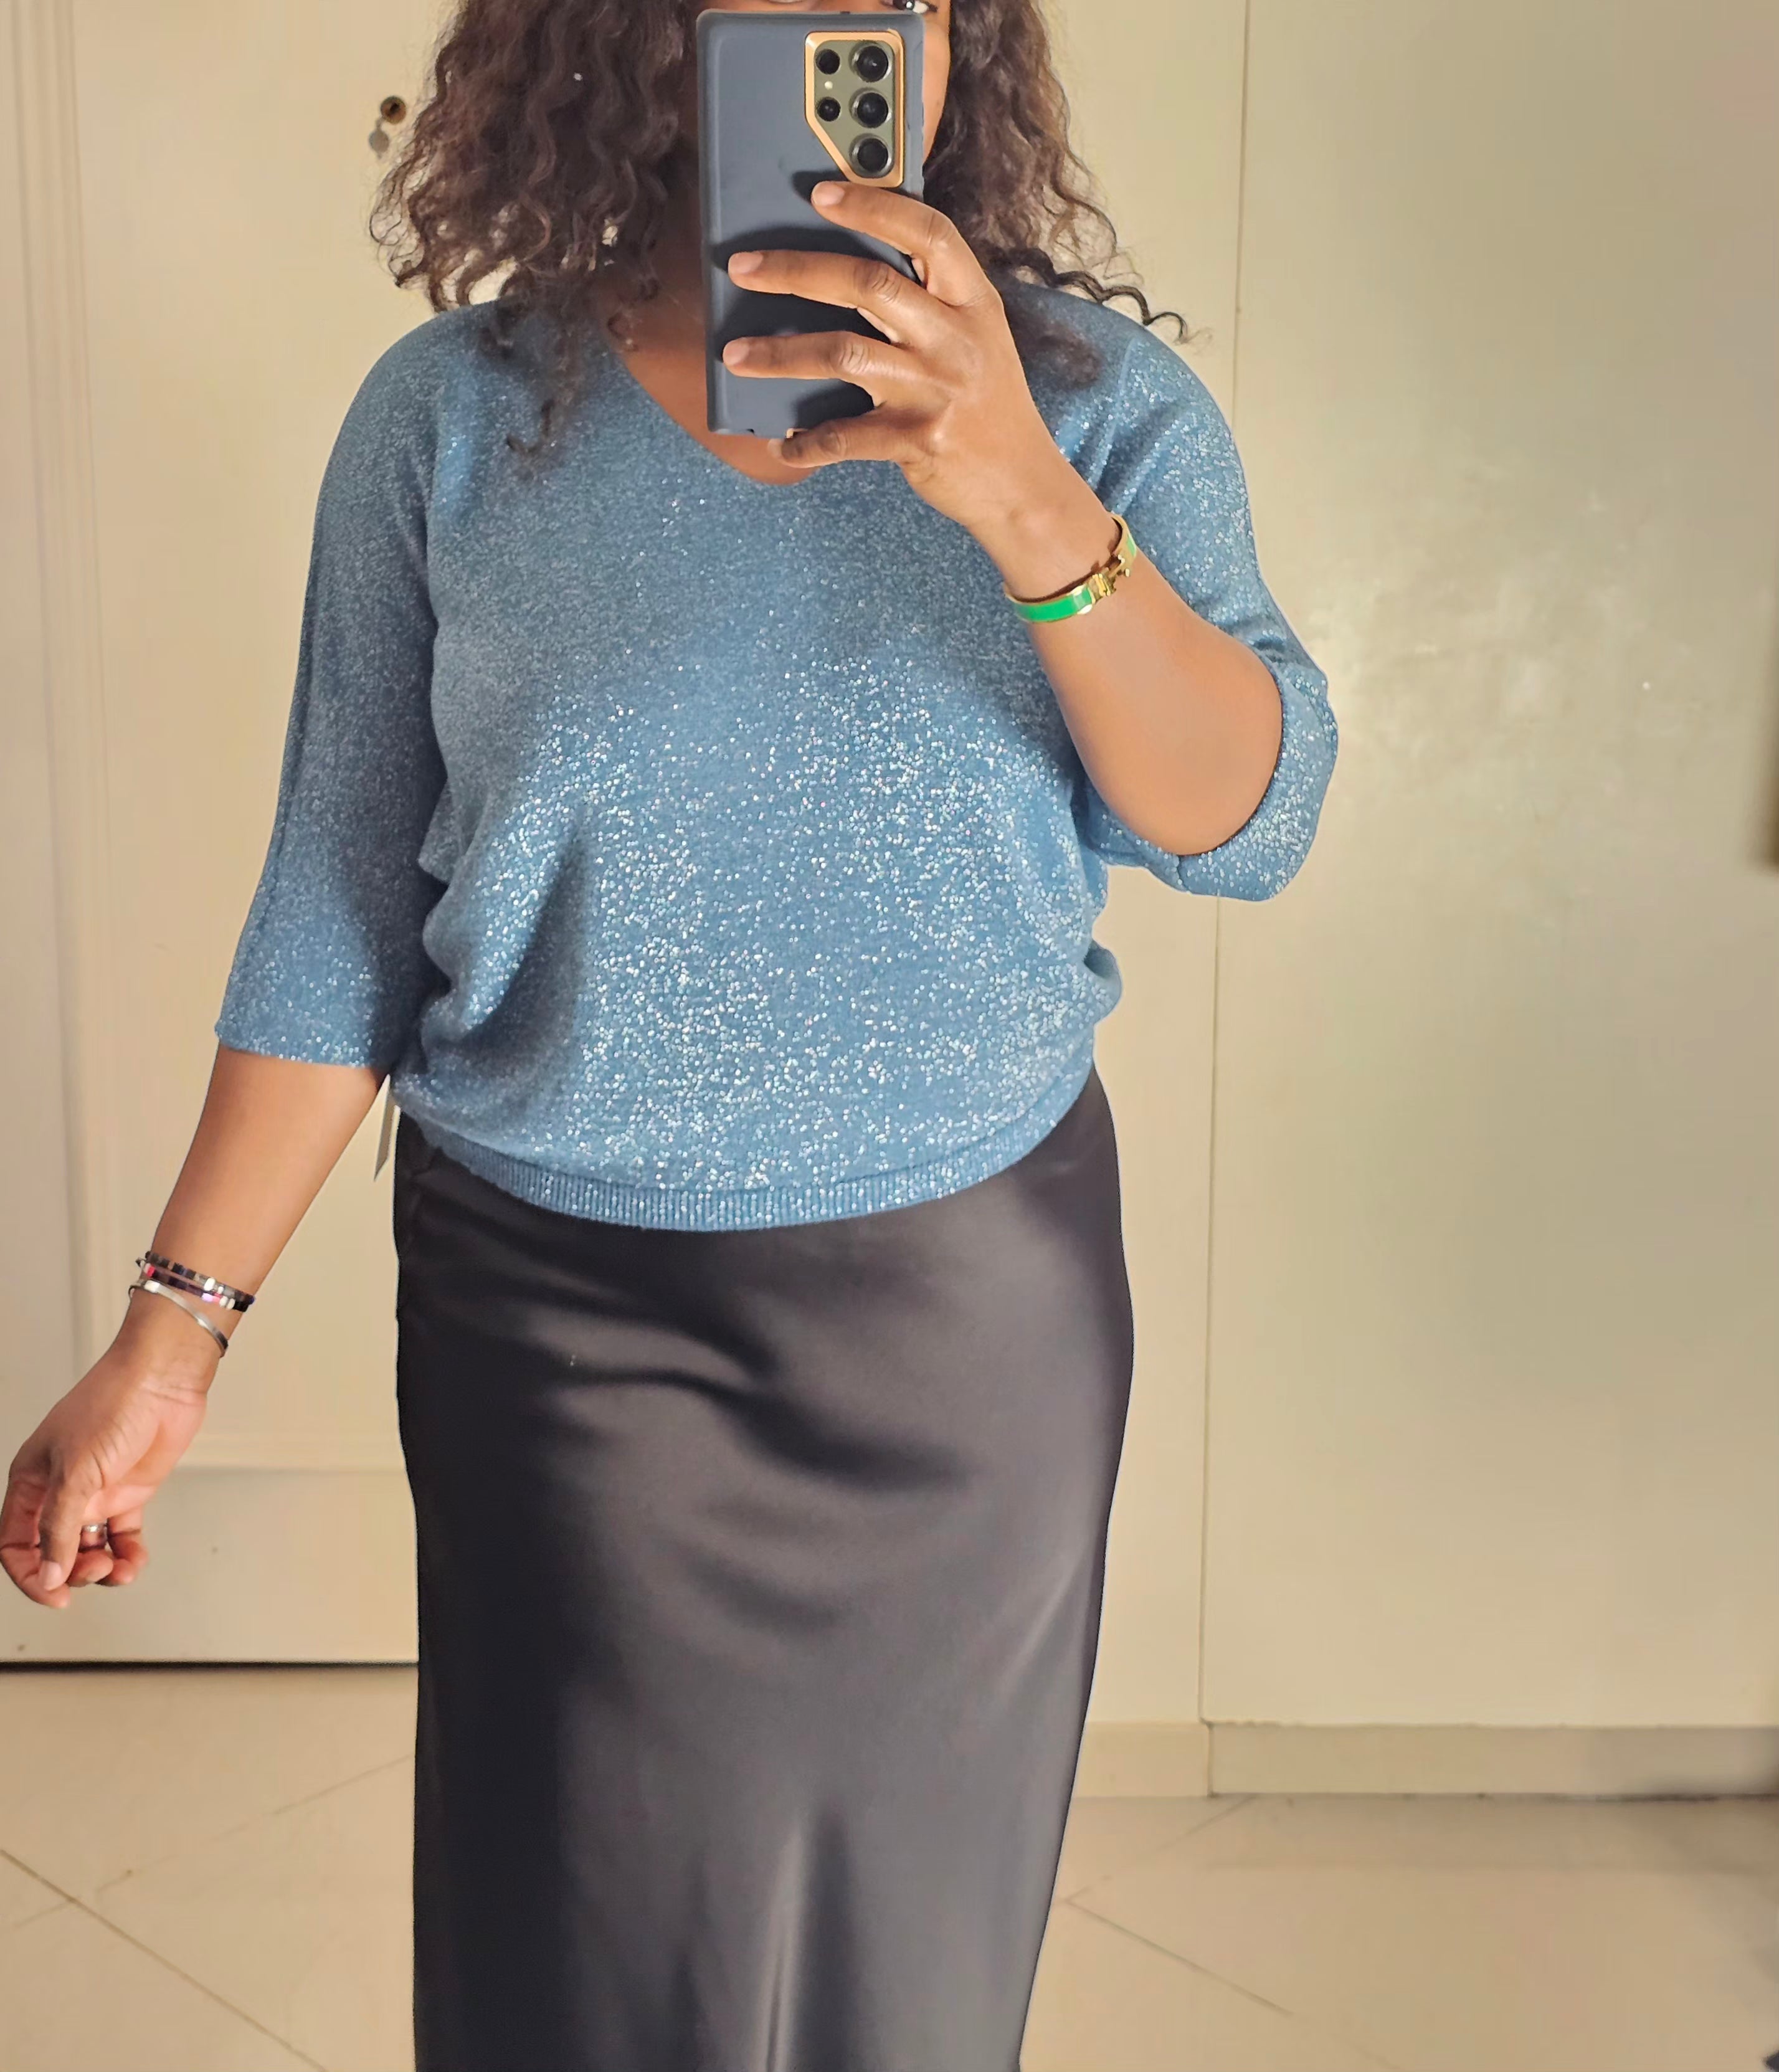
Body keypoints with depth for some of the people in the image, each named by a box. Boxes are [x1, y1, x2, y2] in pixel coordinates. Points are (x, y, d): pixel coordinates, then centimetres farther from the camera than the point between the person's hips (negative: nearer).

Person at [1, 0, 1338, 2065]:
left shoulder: (1102, 401, -2)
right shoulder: (452, 419, -4)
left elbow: (1249, 823, -11)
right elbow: (338, 906, -1)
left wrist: (1032, 513, -27)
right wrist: (174, 1323, -3)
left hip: (972, 1296, 1)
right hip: (563, 1308, 0)